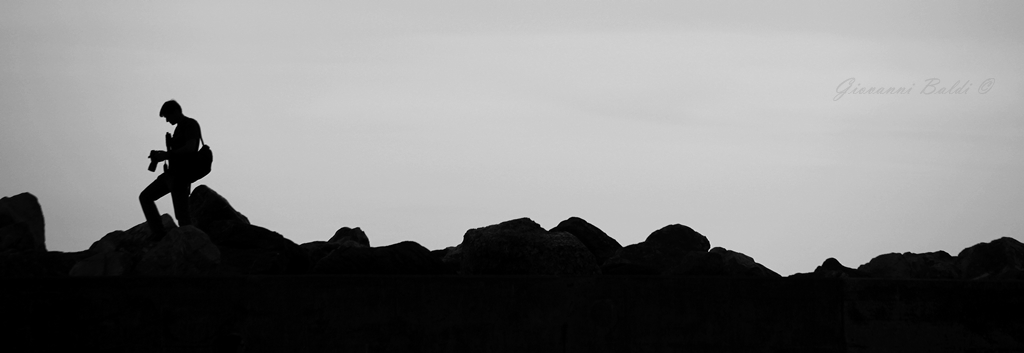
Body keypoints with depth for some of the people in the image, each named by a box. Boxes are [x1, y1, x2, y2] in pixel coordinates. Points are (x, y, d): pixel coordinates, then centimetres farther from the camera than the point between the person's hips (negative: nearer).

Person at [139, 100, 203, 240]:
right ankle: (158, 234, 4)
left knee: (181, 215, -9)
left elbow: (190, 147, -23)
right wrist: (161, 154, 9)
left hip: (181, 175, -10)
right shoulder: (179, 128, 20)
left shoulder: (191, 124, -8)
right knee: (145, 197, 9)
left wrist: (166, 154, -19)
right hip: (171, 173, 10)